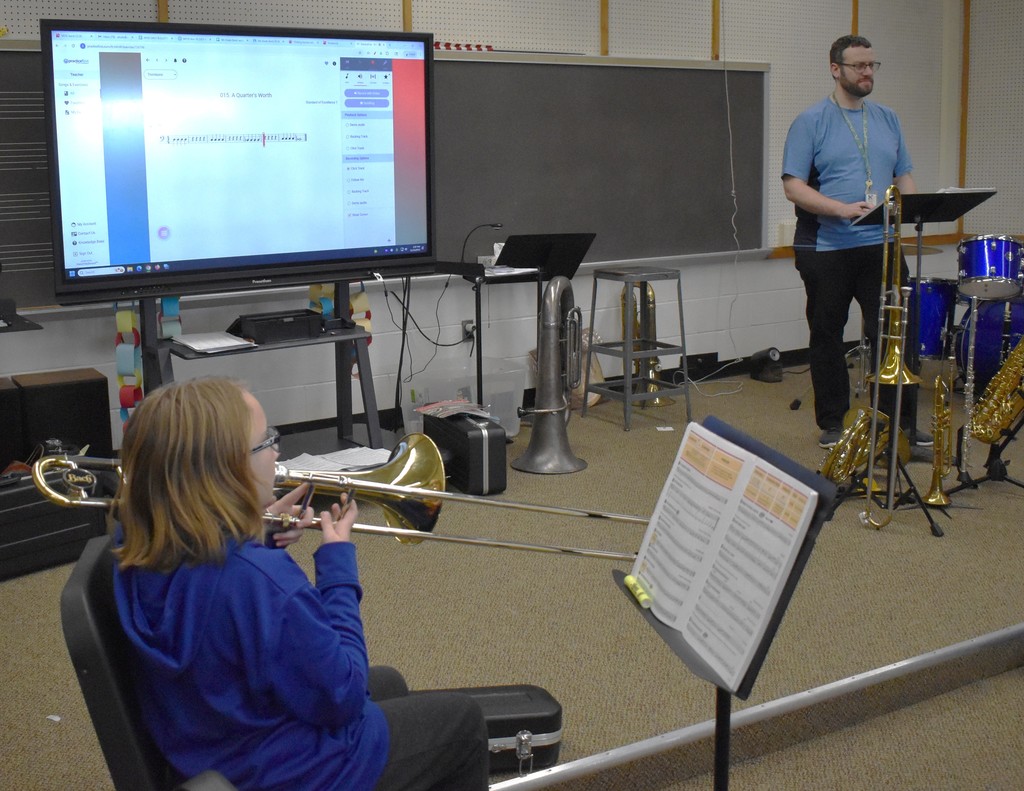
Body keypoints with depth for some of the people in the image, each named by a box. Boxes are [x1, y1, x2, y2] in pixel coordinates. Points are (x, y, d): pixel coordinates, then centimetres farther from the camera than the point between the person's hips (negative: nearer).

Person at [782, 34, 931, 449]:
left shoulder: (887, 119, 13)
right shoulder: (811, 122, -3)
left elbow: (904, 176, 17)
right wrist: (843, 209, -23)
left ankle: (902, 422, 10)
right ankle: (832, 423, 19)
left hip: (882, 246, 4)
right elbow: (793, 186, -10)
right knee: (826, 337, 7)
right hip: (826, 249, -3)